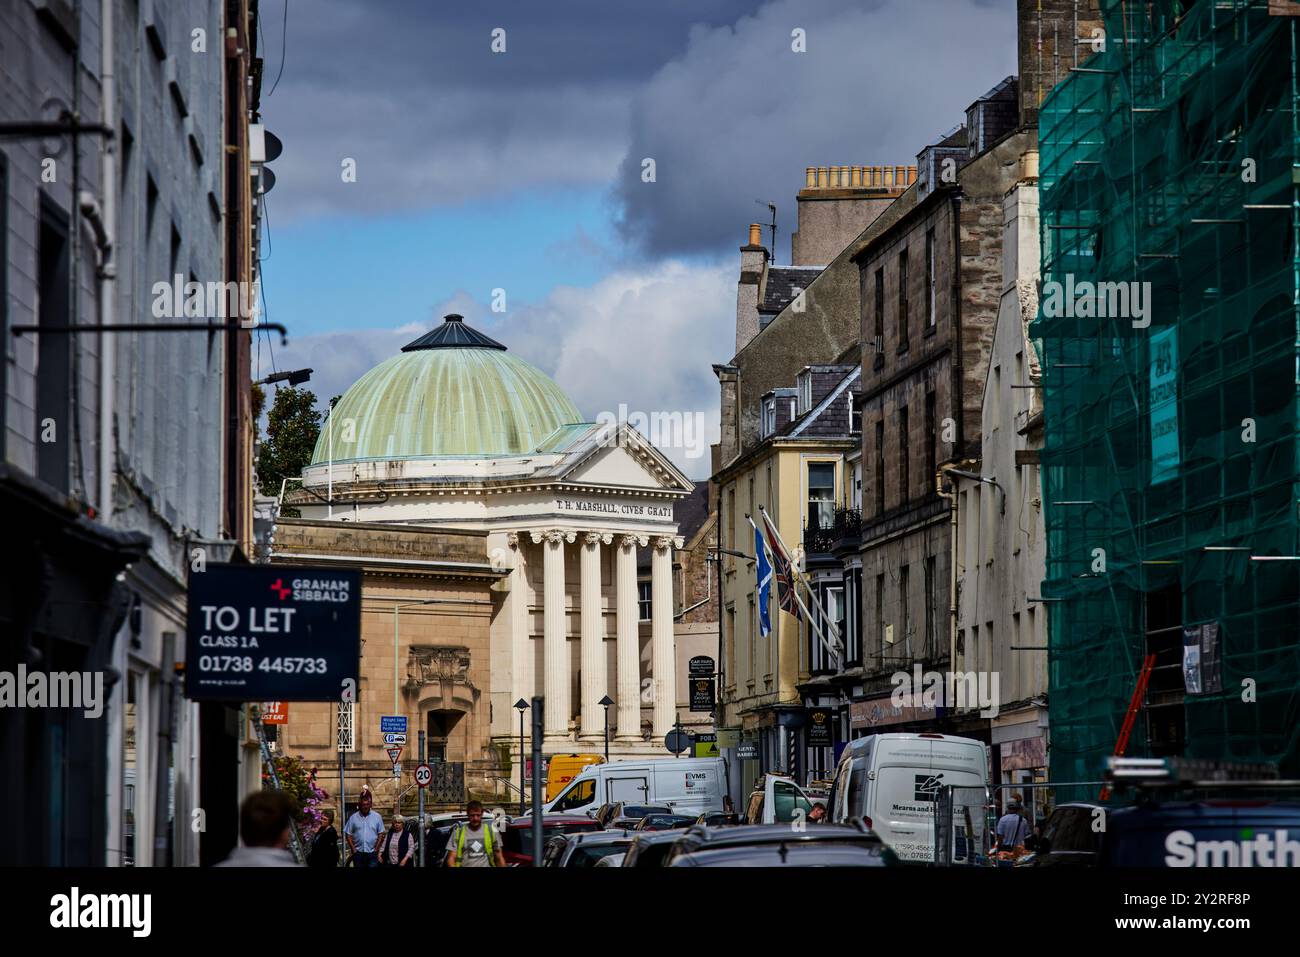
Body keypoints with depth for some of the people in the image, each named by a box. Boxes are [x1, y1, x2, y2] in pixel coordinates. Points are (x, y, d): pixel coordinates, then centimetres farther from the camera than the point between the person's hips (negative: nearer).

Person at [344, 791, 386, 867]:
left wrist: (376, 849, -3)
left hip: (372, 853, -1)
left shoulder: (377, 817, 1)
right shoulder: (354, 817, 1)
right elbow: (348, 835, 3)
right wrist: (353, 849, -4)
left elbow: (380, 834, 4)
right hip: (358, 853, 1)